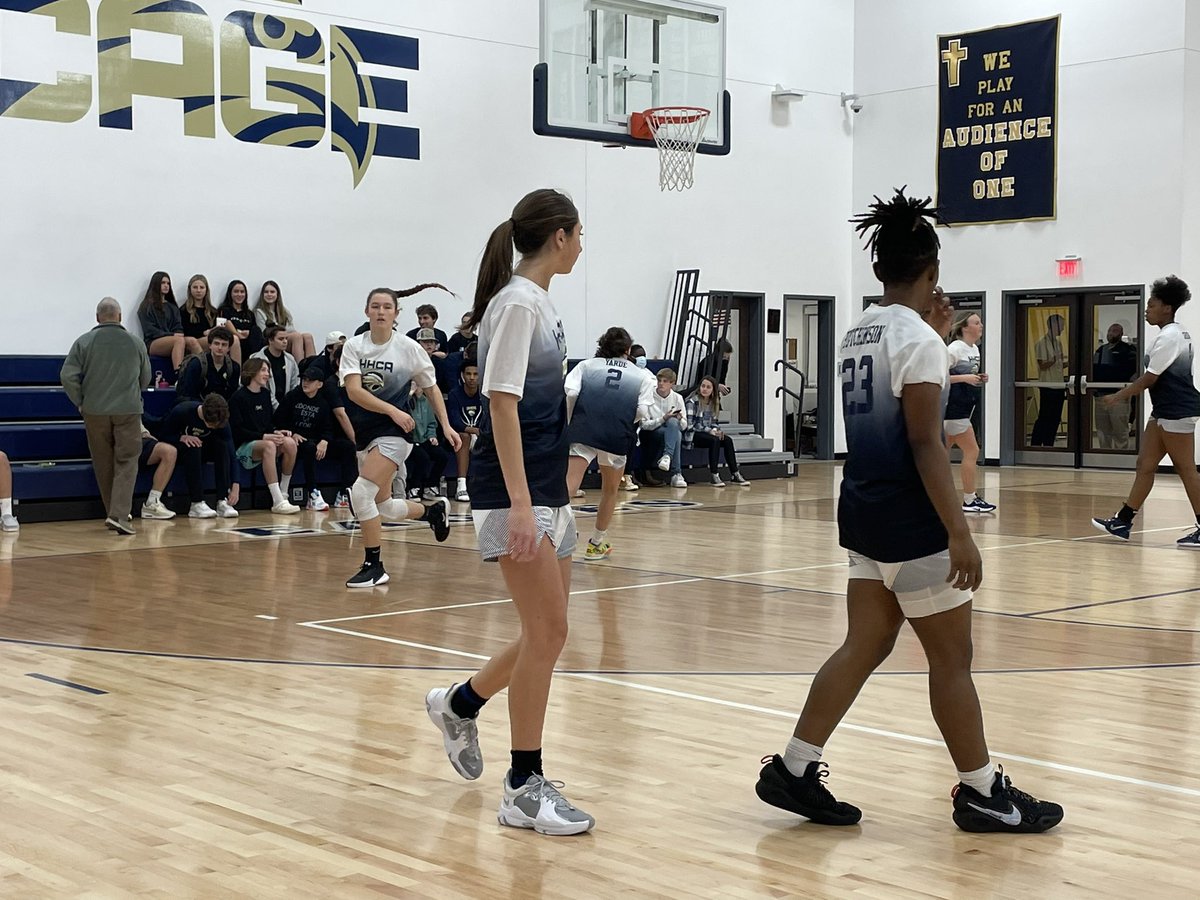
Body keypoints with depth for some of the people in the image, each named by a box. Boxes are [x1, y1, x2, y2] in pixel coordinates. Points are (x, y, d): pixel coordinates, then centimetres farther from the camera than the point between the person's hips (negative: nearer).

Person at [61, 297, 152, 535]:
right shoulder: (135, 343, 4)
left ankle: (114, 514, 19)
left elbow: (67, 376, -6)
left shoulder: (84, 342, -1)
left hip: (95, 411, 1)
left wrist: (81, 402, 6)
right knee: (126, 462, -1)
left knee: (104, 465, 12)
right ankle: (119, 514, -15)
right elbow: (145, 379, 13)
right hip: (128, 410, -1)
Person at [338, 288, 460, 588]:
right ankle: (434, 510, 45)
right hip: (365, 432, 5)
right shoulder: (354, 346, -2)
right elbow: (353, 391, -14)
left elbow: (431, 388, 7)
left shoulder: (409, 348, -6)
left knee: (361, 492, -22)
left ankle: (374, 566, -9)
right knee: (383, 507, 16)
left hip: (394, 432, -5)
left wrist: (446, 426, -1)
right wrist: (392, 410, -23)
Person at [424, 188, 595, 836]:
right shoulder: (518, 302, -13)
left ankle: (459, 705, 33)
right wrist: (519, 503, -25)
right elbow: (502, 402, -19)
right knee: (547, 631, -7)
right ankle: (524, 789, 2)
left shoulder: (538, 302, 15)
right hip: (515, 490, -9)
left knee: (547, 631, 11)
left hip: (545, 490, 9)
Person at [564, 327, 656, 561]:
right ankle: (596, 544, 34)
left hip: (583, 430, -1)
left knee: (568, 486, -14)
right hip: (617, 436, 1)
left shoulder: (587, 365, 18)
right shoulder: (639, 375, 19)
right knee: (610, 490, 23)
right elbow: (643, 412, 5)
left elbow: (570, 393, 1)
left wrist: (568, 422, 13)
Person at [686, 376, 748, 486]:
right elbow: (689, 425, -16)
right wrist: (709, 430, -19)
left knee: (728, 440, -19)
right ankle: (714, 476, -33)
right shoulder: (693, 401, -10)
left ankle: (735, 475, -18)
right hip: (694, 435, -6)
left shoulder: (713, 402, 11)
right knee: (715, 440, -33)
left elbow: (713, 422, 15)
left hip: (709, 433, 6)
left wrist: (716, 429, -9)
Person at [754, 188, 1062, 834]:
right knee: (951, 658, 2)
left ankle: (792, 770, 12)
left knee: (863, 646, 12)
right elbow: (925, 442, -19)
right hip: (911, 520, -8)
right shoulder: (916, 337, -14)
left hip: (864, 509, 9)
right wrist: (959, 532, -18)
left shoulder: (858, 333, 11)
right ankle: (981, 792, 13)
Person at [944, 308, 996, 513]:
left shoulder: (975, 349, 12)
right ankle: (969, 500, 0)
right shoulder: (955, 349, -15)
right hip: (953, 407, -9)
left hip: (964, 407, 9)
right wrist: (964, 378, -24)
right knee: (972, 451, -6)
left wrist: (979, 379, 5)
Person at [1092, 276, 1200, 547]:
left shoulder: (1168, 337, -16)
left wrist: (1119, 396, -9)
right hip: (1165, 411, 10)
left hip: (1177, 411, -10)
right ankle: (1123, 522, 11)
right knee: (1145, 464, 9)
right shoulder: (1178, 334, 15)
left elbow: (1150, 377, -17)